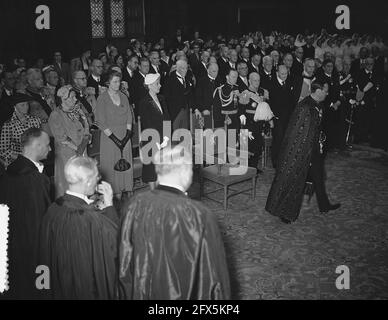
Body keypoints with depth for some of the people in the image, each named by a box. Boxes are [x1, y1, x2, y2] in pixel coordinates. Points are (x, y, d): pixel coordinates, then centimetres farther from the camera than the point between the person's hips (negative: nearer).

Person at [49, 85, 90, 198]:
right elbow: (61, 138, -13)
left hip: (82, 153, 5)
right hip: (66, 154, -5)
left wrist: (83, 145, -10)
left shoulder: (78, 111, 10)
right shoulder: (55, 115, -8)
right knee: (67, 181, -1)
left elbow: (86, 131, 6)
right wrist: (76, 148, -15)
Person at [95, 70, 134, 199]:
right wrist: (114, 138, -14)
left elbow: (129, 117, 9)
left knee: (125, 165, 4)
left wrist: (127, 135, -5)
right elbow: (101, 122, -9)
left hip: (125, 136, 4)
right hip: (109, 137, -4)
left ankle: (121, 193, 12)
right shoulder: (102, 98, -4)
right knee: (111, 167, -2)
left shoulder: (123, 97, 11)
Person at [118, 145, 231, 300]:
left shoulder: (137, 204, -15)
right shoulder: (200, 216, -27)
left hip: (142, 292, 4)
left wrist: (128, 295, 12)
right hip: (184, 294, -3)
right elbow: (213, 276, -18)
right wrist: (220, 296, -1)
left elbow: (125, 260, -3)